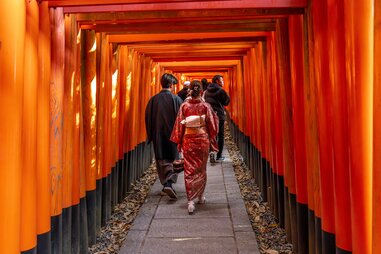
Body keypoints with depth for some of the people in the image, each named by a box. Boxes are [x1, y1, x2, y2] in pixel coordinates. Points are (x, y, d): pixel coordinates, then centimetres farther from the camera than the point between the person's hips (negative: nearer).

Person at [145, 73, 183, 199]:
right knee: (173, 159, 5)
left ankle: (166, 183, 22)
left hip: (158, 135, 3)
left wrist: (150, 135, 14)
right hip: (172, 134, -3)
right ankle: (169, 183, -12)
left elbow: (148, 118, 4)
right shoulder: (176, 99, -8)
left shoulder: (153, 99, 0)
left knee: (162, 160, 14)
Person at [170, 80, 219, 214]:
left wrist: (179, 142, 7)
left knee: (189, 169, 3)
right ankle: (201, 196, 27)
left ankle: (190, 201, -4)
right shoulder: (205, 105, -6)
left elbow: (179, 124, -2)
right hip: (202, 139, 0)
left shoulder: (184, 105, -5)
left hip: (188, 139, 0)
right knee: (201, 168, 15)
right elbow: (212, 124, -1)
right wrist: (211, 138, 13)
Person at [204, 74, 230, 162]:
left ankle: (211, 151, -9)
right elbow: (226, 102, -2)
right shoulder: (221, 91, -11)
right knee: (220, 136, 6)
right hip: (219, 116, -5)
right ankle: (219, 155, 8)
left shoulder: (207, 91, 7)